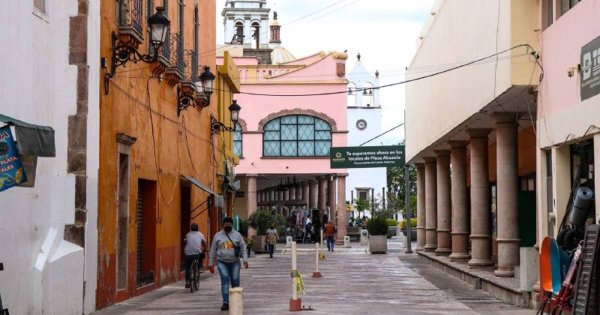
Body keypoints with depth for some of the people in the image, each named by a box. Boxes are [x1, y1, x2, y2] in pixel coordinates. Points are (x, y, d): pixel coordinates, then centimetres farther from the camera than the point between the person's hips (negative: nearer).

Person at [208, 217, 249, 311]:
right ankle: (225, 303, -14)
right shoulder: (217, 235, 5)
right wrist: (211, 263, 8)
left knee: (235, 281, 4)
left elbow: (243, 248, 3)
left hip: (235, 262, 1)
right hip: (222, 262, 0)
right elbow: (213, 250, 8)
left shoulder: (237, 235, 4)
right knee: (224, 280, -13)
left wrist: (245, 259, -9)